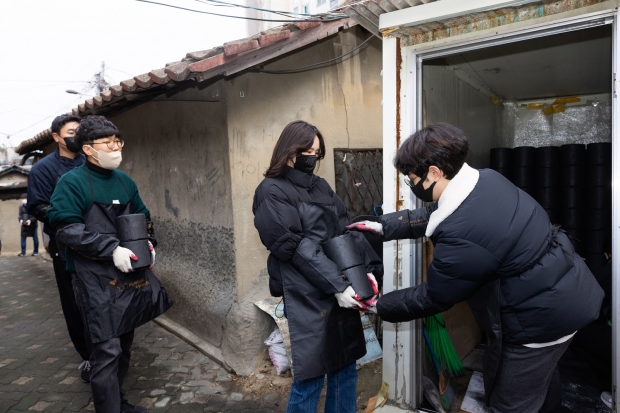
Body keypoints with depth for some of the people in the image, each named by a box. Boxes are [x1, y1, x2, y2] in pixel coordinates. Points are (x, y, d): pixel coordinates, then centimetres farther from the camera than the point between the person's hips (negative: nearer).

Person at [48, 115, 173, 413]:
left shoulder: (125, 182, 11)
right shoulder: (72, 182, -8)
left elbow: (143, 218, 21)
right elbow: (65, 229, -16)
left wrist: (149, 243, 2)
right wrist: (111, 249, -22)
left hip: (130, 273, 7)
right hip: (96, 278, -7)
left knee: (124, 344, 17)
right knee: (107, 350, -7)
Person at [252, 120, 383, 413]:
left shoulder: (321, 186, 14)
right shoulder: (272, 192, -6)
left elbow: (346, 230, 8)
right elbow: (295, 247, -14)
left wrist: (369, 269, -6)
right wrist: (337, 286, -17)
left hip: (342, 289, 7)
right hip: (308, 296, -6)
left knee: (345, 367, 15)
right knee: (311, 375, 3)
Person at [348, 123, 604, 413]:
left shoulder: (462, 236, -34)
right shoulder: (486, 180, -8)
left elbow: (432, 298, -18)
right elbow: (431, 215, 8)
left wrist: (381, 306, -5)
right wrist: (384, 226, 5)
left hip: (541, 317, -9)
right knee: (540, 378, 34)